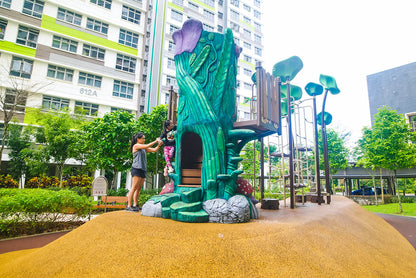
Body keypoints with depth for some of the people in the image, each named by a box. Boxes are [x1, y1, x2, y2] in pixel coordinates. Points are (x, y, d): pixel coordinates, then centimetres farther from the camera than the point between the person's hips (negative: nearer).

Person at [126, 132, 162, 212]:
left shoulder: (143, 148, 20)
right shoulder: (136, 146, -2)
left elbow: (154, 150, 16)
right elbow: (147, 146, -15)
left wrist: (159, 145, 0)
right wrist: (156, 141, -9)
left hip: (143, 170, 8)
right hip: (136, 169, -8)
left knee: (139, 189, 6)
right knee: (134, 188, -9)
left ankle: (135, 205, 10)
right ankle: (129, 206, -6)